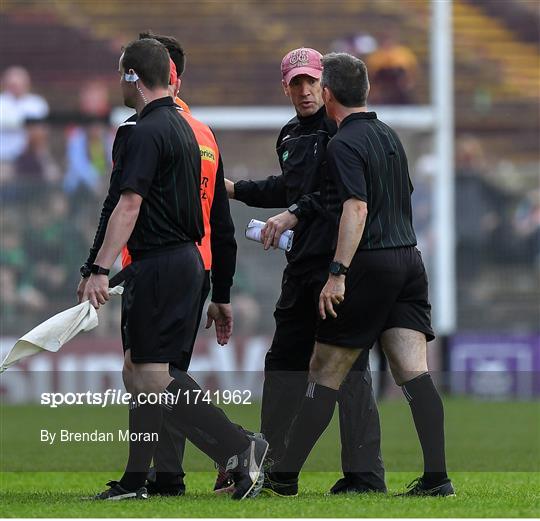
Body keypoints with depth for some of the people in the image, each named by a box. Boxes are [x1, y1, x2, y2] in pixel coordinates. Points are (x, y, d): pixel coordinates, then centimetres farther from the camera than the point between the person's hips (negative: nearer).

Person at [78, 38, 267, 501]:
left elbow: (129, 206, -22)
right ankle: (135, 481, 13)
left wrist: (100, 269, -25)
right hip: (187, 259, 10)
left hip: (160, 266, -10)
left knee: (152, 376, -9)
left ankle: (239, 448, -15)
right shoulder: (180, 126, 16)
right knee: (138, 373, 12)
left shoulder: (148, 132, -15)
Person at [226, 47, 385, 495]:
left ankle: (365, 474, -7)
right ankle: (274, 470, 21)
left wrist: (295, 214, -22)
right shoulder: (291, 137, 18)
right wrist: (234, 189, 36)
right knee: (285, 360, 13)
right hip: (304, 263, 9)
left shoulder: (341, 130, -9)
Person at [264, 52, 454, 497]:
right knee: (414, 372, -1)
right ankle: (437, 476, -10)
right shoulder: (389, 136, 17)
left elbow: (356, 209, -21)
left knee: (325, 373, 0)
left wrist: (338, 273, -26)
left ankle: (285, 473, 6)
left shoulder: (344, 145, -10)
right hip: (408, 258, 7)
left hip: (369, 265, -7)